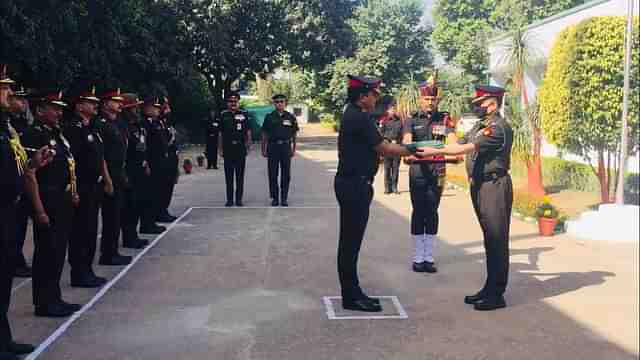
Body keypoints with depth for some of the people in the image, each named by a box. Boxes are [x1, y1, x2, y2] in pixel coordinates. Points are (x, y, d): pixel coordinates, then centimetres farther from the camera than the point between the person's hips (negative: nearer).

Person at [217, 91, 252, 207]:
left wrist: (248, 146, -1)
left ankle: (239, 199, 8)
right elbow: (220, 134, 9)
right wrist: (220, 149, 4)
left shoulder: (244, 114, 4)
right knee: (228, 175, 3)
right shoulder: (223, 115, 7)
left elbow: (248, 132, 5)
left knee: (240, 175, 2)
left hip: (240, 148, -1)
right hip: (228, 149, 1)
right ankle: (229, 199, 8)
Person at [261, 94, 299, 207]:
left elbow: (294, 135, 9)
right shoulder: (269, 117, 5)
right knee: (272, 174, 2)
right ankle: (275, 198, 12)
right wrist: (263, 150, 3)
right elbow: (264, 135, 8)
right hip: (272, 147, 0)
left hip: (286, 147, 0)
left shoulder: (290, 117, 6)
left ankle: (284, 198, 10)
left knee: (286, 174, 2)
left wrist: (293, 150, 5)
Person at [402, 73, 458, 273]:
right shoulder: (412, 120, 3)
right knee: (418, 212, 4)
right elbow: (406, 140, -14)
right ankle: (418, 258, 10)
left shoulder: (444, 119, 4)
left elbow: (452, 140, -12)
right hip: (418, 169, -1)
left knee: (432, 212, 6)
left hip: (438, 169, 1)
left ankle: (429, 257, 13)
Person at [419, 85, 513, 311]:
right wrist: (432, 150, -1)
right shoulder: (480, 126, 16)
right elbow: (460, 145, 10)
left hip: (495, 187, -10)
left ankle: (496, 295, 2)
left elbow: (468, 148, -22)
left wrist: (436, 151, -21)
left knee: (497, 240, -4)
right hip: (480, 186, 10)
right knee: (490, 239, 15)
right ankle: (490, 288, 24)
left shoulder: (499, 128, -15)